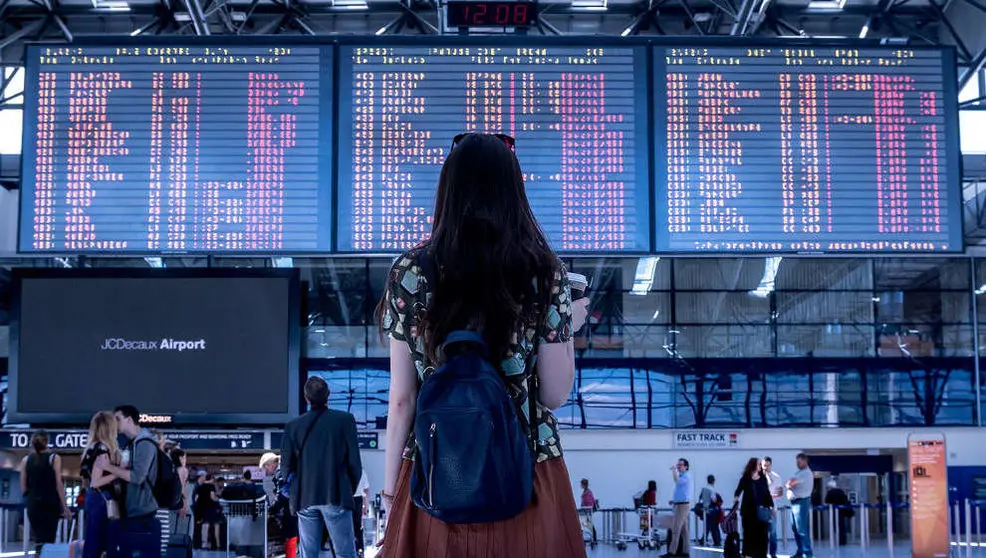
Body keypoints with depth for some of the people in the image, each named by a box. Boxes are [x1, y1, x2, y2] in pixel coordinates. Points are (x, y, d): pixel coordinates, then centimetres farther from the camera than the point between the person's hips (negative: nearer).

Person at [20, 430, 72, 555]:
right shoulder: (54, 458, -4)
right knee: (47, 540, -2)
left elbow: (23, 489, 5)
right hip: (50, 505, -3)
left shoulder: (26, 460, 4)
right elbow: (59, 485, -6)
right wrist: (65, 507, -1)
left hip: (33, 505, 3)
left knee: (39, 539, 13)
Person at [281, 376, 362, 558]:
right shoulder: (345, 420, -3)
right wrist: (350, 491, 12)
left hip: (305, 499, 3)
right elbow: (354, 461, -3)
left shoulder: (293, 426, 4)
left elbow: (287, 466, 6)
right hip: (336, 496, -3)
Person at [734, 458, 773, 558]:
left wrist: (772, 506, 10)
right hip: (749, 509, -3)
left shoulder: (763, 478, 9)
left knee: (762, 533, 2)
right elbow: (739, 490, -6)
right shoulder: (745, 479, -1)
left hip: (762, 510, 3)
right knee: (749, 532, 1)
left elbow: (767, 493, 12)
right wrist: (737, 497, -26)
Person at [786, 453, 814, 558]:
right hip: (794, 502, 10)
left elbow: (790, 482, -18)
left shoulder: (806, 473, -12)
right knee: (796, 529, 11)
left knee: (802, 530, -10)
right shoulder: (800, 472, 20)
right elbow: (790, 484, 17)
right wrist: (790, 485, -4)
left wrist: (789, 485, 2)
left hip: (801, 502, -10)